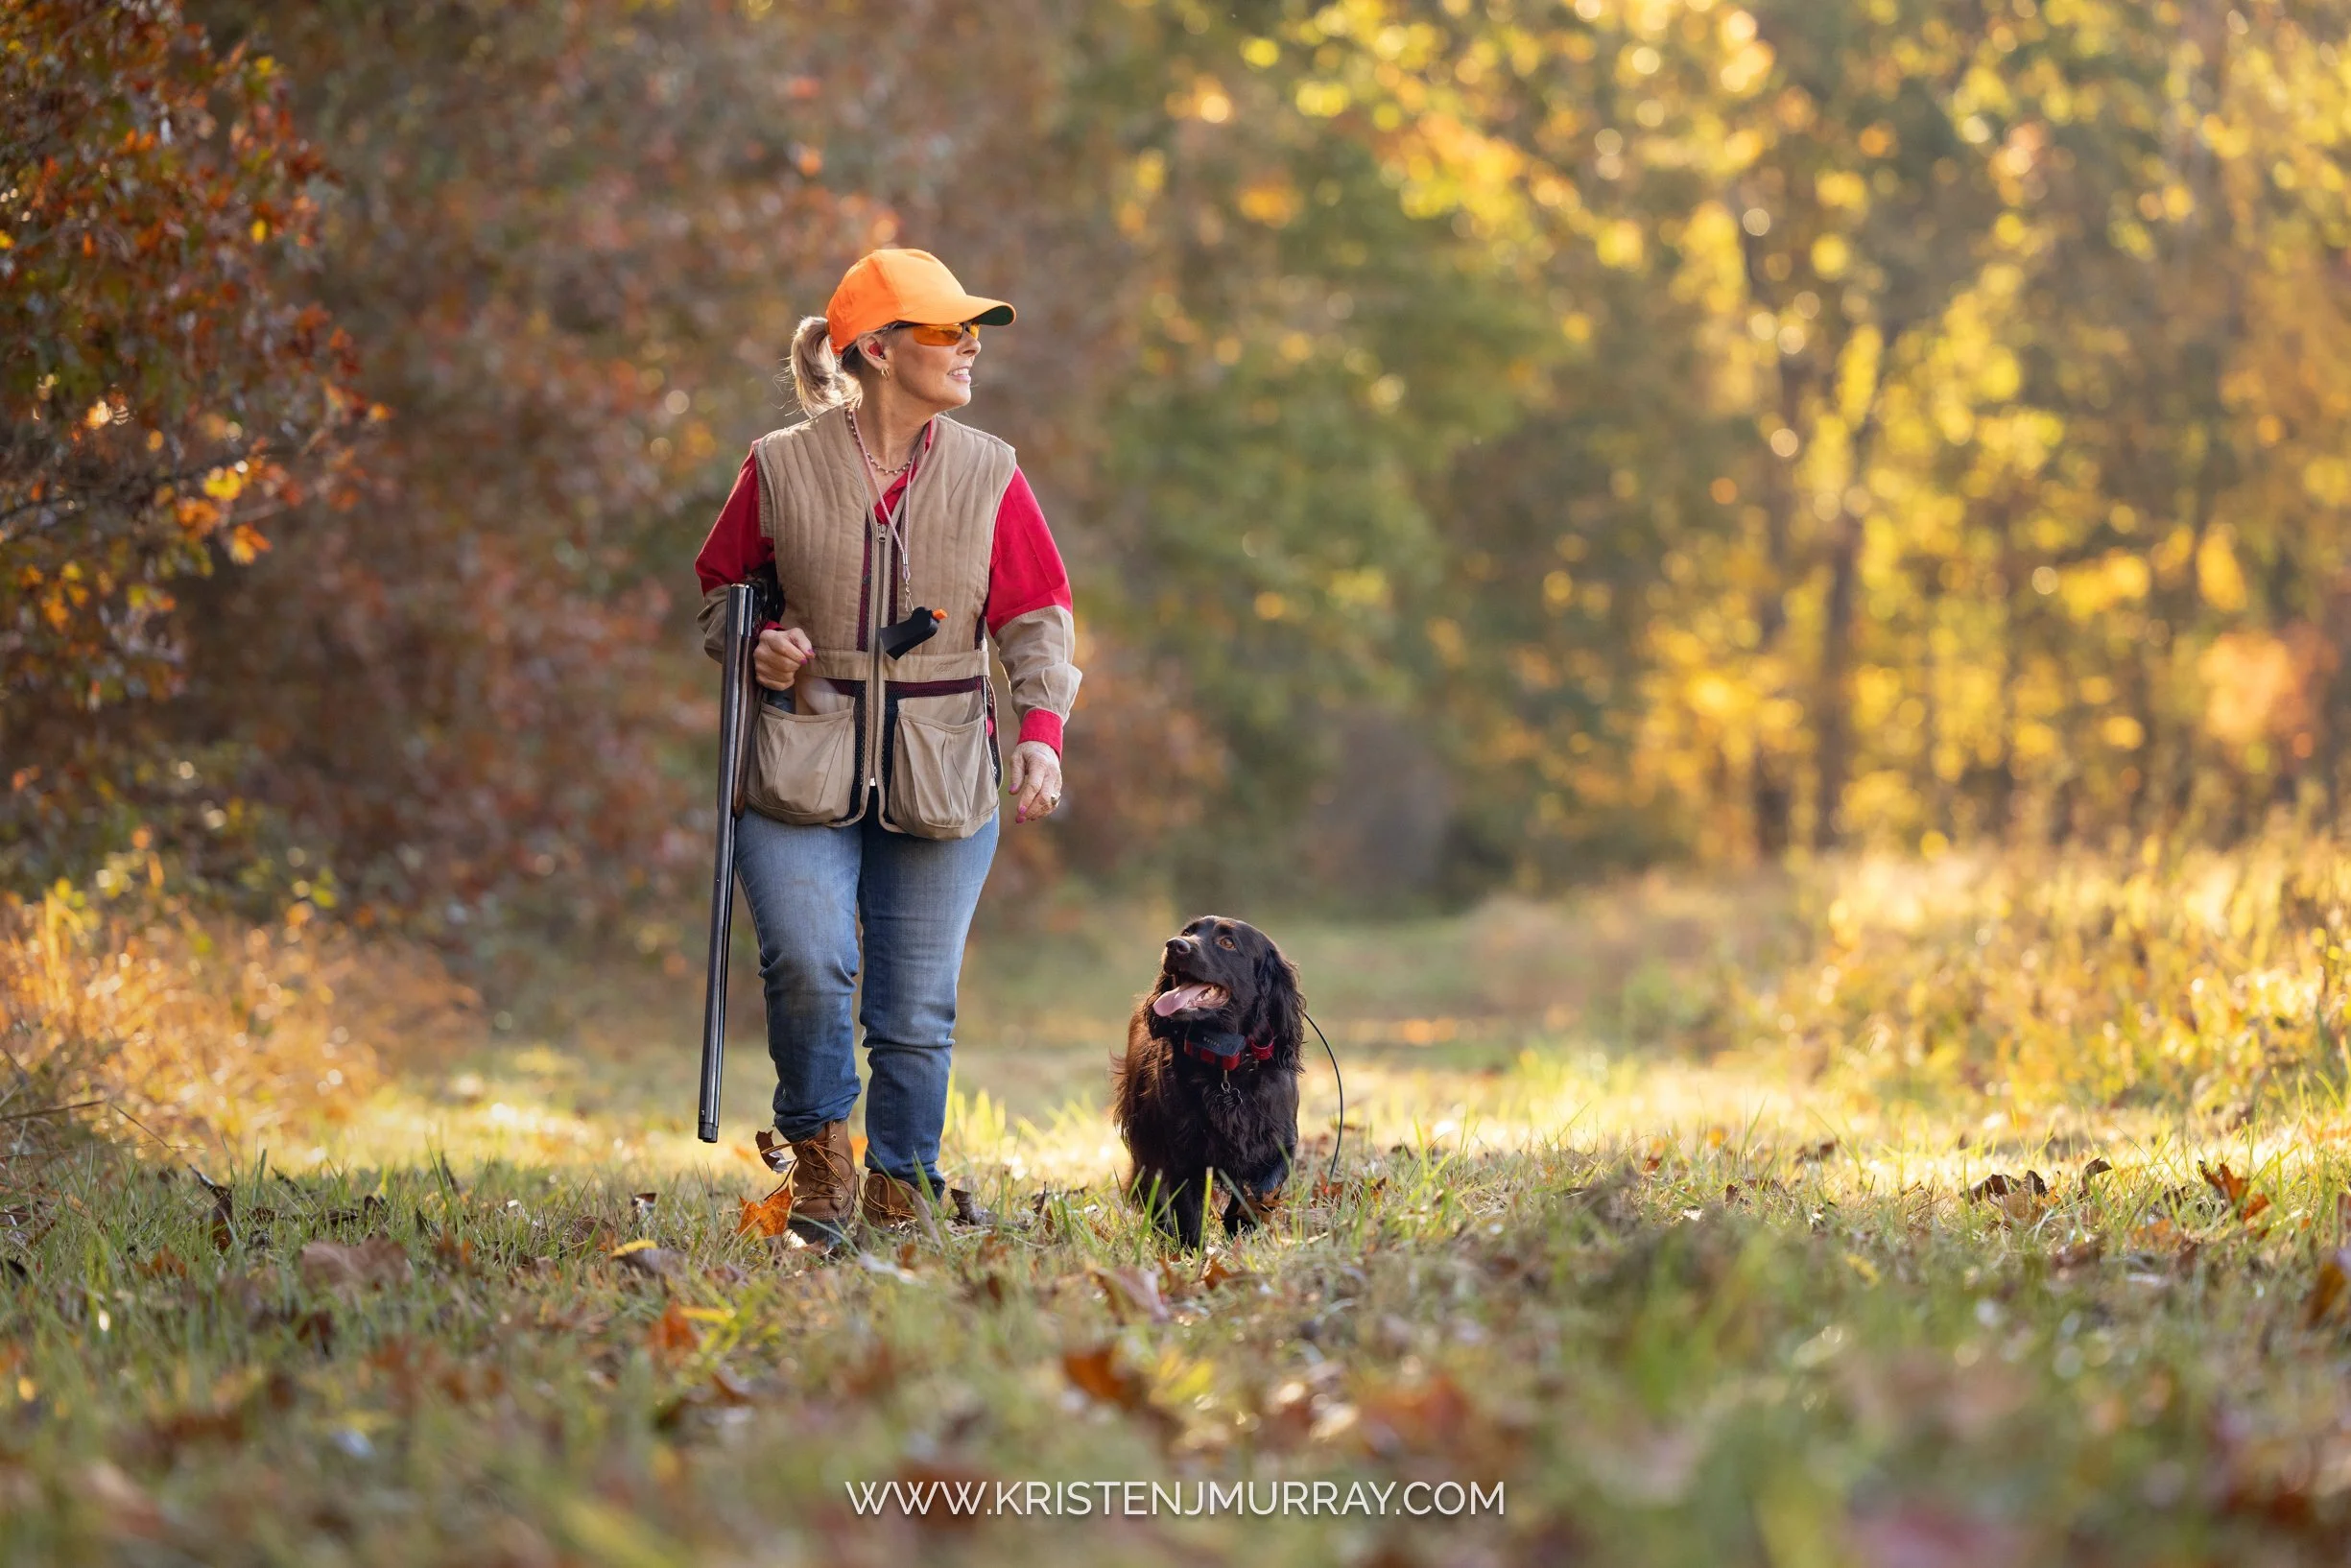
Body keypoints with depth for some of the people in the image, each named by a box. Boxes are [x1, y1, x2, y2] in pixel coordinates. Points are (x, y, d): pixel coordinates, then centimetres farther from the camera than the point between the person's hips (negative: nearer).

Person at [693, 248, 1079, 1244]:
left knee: (917, 1008, 2)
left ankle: (900, 1192, 18)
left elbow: (1038, 618, 6)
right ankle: (820, 1154, 5)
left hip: (942, 779, 2)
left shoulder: (989, 476, 3)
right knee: (808, 964, -19)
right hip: (802, 768, -2)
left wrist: (1040, 730, -10)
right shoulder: (781, 468, -1)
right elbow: (720, 587, 13)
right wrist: (755, 645, -8)